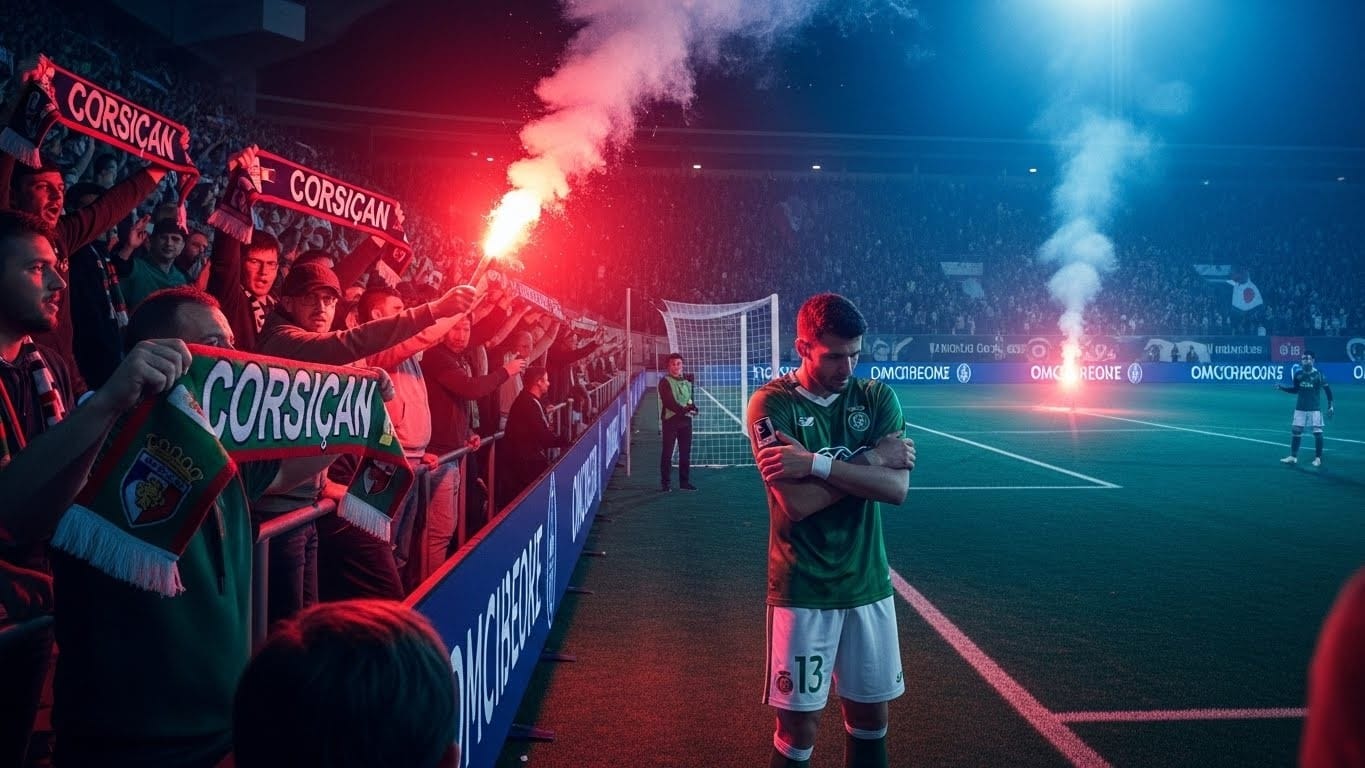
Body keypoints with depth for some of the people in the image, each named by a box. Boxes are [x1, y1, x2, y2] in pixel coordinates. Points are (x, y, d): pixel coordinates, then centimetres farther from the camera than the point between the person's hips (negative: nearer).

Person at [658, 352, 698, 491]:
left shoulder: (687, 382, 17)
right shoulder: (665, 382, -4)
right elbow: (669, 402, -14)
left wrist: (693, 408, -5)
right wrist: (684, 410, -23)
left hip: (686, 420, 6)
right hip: (670, 420, -6)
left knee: (685, 453, 8)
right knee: (667, 453, -4)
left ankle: (684, 482, 17)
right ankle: (666, 483, 1)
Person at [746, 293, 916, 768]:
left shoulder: (876, 397, 2)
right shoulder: (772, 404, -9)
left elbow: (897, 488, -12)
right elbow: (797, 503, -20)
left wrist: (817, 463, -21)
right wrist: (871, 460, -14)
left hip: (867, 582, 4)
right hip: (802, 588, -4)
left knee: (870, 718, 14)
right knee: (798, 728, 3)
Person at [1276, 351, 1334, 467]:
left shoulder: (1318, 374, -8)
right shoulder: (1298, 374, 2)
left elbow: (1327, 390, -4)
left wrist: (1330, 406, -8)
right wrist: (1282, 387, 2)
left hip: (1315, 408, -3)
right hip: (1300, 408, 3)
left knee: (1317, 433, -3)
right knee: (1295, 431, 2)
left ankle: (1318, 458, 9)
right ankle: (1293, 456, 11)